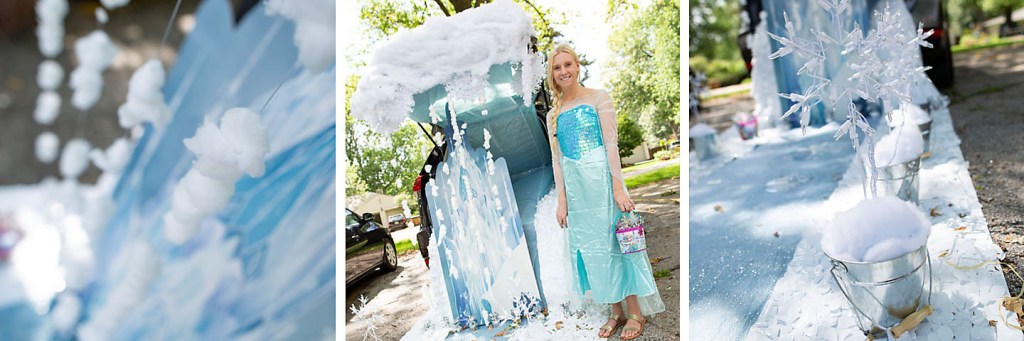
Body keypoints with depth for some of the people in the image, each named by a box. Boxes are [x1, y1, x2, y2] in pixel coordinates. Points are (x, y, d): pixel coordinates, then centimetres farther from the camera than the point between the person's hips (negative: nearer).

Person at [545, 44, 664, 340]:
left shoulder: (598, 98, -2)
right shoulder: (554, 115, 11)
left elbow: (612, 145, -8)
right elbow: (557, 159, 9)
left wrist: (618, 187, -15)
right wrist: (561, 200, 4)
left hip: (601, 179, -5)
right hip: (575, 186, 5)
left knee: (615, 241, 1)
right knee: (591, 247, 9)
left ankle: (636, 313, 15)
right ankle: (616, 312, 22)